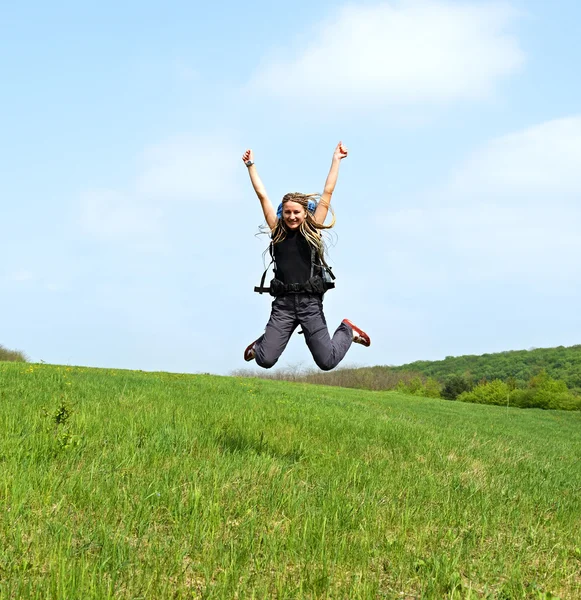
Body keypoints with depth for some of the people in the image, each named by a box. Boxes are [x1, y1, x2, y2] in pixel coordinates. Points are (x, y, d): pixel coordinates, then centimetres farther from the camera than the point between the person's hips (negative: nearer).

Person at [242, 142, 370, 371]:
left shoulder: (312, 230, 6)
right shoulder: (277, 231, 10)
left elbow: (327, 193, 8)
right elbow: (262, 195, 15)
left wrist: (336, 160, 10)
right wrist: (251, 165, 19)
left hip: (310, 302, -1)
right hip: (283, 302, 1)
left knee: (327, 362, -4)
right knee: (264, 360, -9)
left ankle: (347, 331, 28)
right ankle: (261, 343, 29)